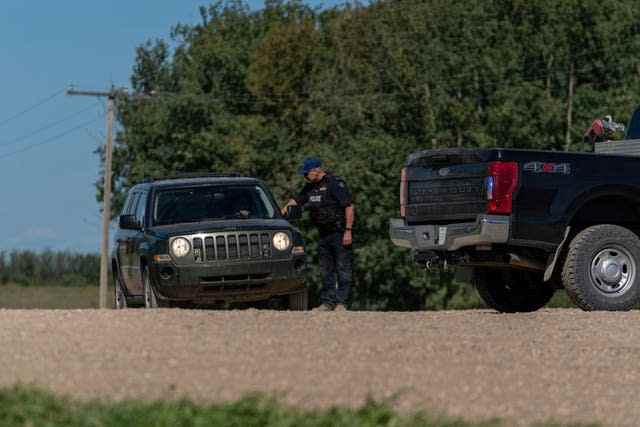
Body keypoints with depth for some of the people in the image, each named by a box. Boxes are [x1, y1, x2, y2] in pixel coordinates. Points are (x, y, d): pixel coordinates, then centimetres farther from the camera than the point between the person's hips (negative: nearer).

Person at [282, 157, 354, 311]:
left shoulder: (335, 183, -13)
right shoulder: (310, 187, 11)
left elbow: (349, 207, -15)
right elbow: (297, 200, 23)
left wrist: (348, 231, -19)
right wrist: (286, 207, 0)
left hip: (340, 233, -8)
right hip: (324, 234, 8)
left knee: (343, 268, -6)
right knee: (326, 270, 8)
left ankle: (340, 302, -5)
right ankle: (327, 302, 12)